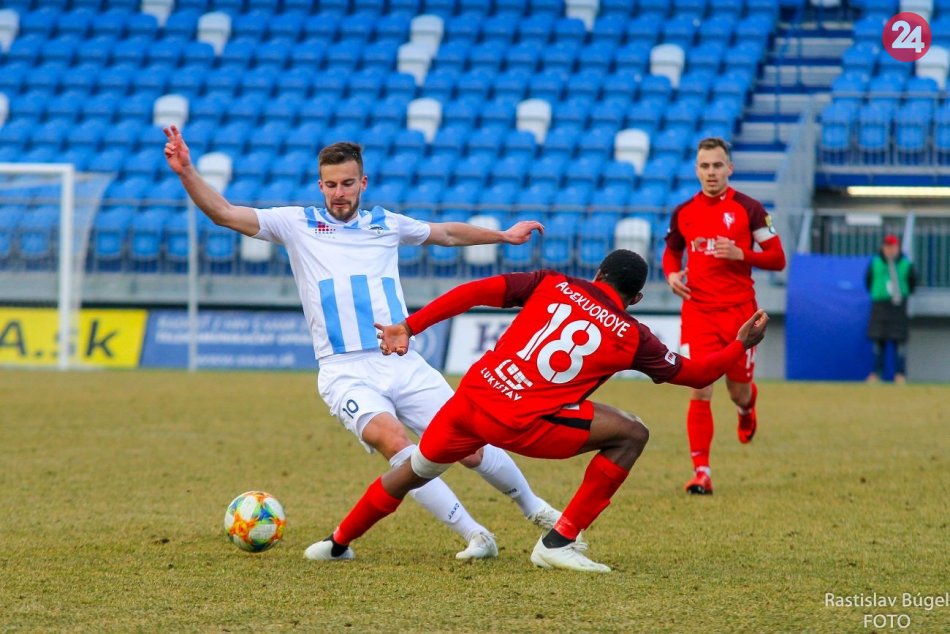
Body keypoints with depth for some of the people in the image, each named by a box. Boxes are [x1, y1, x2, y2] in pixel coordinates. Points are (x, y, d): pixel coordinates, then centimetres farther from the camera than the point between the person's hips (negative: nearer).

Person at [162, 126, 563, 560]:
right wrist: (186, 172, -15)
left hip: (404, 365, 3)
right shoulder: (296, 224, 6)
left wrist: (504, 236, 37)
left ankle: (532, 507, 28)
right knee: (391, 438, -31)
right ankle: (474, 536, -27)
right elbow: (223, 213, -1)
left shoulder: (385, 224, 14)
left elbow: (448, 234, 31)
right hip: (346, 373, -3)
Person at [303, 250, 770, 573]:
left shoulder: (553, 285, 12)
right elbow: (694, 373, 15)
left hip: (472, 397, 5)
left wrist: (410, 326, 5)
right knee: (631, 435, 5)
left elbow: (475, 292, 3)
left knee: (412, 474, 30)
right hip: (523, 423, -5)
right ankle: (560, 541, 4)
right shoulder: (631, 336, 5)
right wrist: (742, 345, 29)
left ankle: (337, 544, 45)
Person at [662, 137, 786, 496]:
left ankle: (747, 406, 50)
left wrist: (740, 254, -17)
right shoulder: (683, 213, 6)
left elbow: (777, 259, -1)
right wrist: (671, 274, 1)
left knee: (738, 391, 10)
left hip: (739, 310, -1)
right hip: (698, 311, 1)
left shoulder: (749, 209, -3)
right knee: (699, 391, -10)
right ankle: (701, 472, -8)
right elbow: (671, 251, 23)